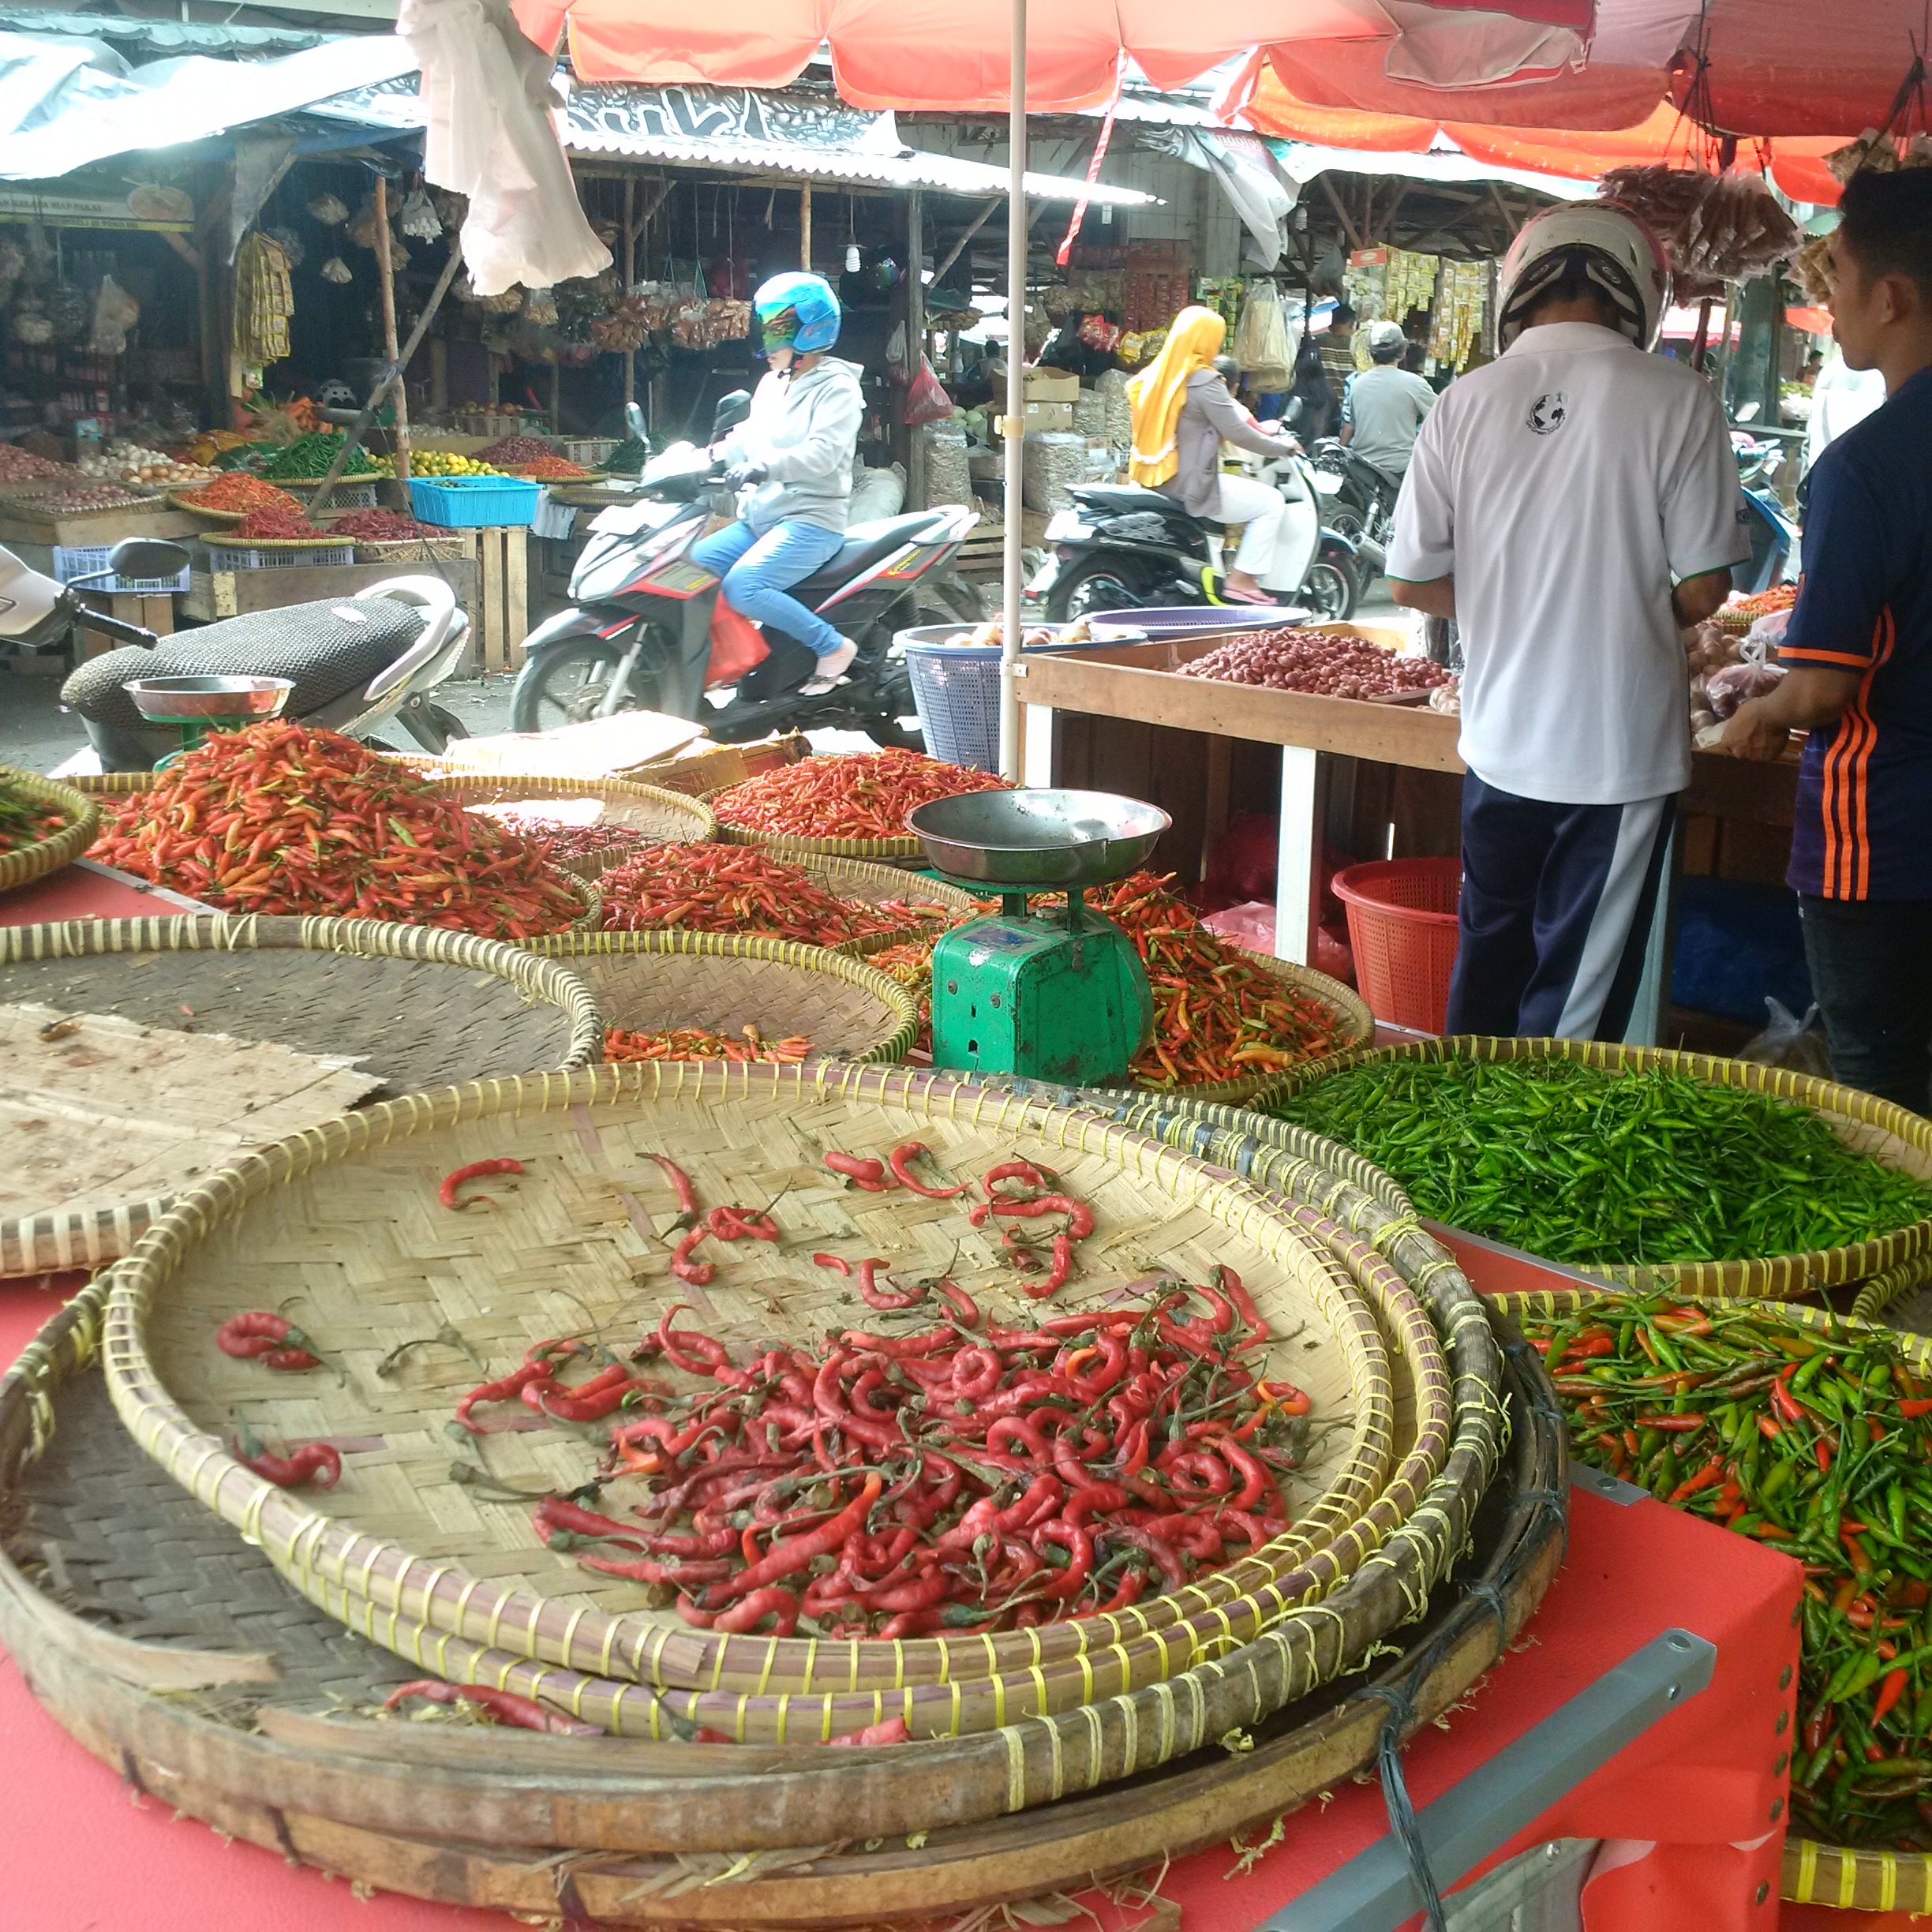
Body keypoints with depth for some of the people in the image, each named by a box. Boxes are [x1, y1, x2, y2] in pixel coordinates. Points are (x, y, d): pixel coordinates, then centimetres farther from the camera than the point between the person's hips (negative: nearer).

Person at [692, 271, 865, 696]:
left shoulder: (836, 386, -8)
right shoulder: (772, 383, 19)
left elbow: (823, 453, -23)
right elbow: (750, 438, 25)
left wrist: (764, 467, -37)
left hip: (811, 520, -9)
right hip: (757, 518, 9)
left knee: (742, 586, -30)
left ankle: (832, 646, -14)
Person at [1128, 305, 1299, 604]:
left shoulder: (1158, 374, 11)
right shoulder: (1204, 383, -16)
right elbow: (1237, 434, -16)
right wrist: (1281, 446, 1)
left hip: (1155, 480, 9)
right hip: (1192, 486, -9)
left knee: (1244, 483, 32)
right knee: (1272, 502, 2)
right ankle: (1241, 580, -1)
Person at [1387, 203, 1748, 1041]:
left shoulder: (1465, 402, -3)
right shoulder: (1675, 398, -10)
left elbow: (1412, 581, 2)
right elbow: (1704, 589, -9)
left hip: (1500, 742, 4)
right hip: (1621, 747, -3)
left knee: (1489, 955, 21)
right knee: (1578, 991, 6)